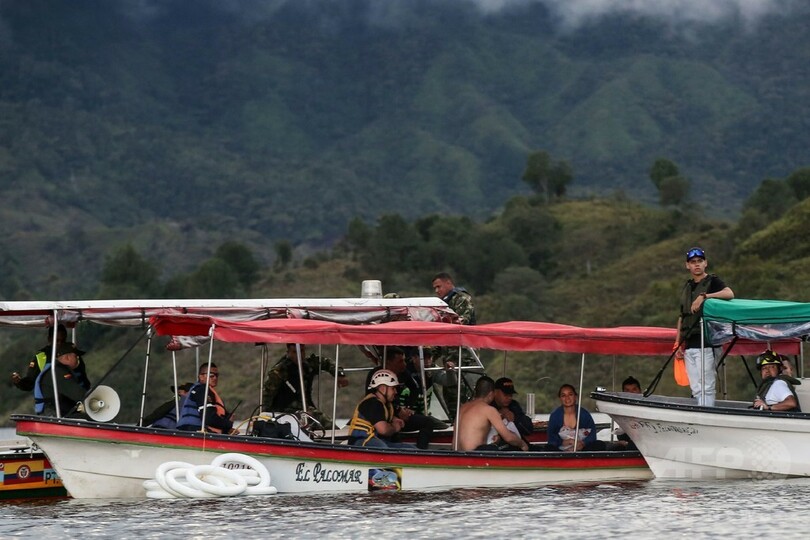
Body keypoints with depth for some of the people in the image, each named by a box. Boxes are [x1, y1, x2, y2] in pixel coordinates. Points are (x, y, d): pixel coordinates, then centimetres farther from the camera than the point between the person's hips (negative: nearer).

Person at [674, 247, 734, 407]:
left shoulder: (712, 281, 0)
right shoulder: (686, 287, 20)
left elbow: (729, 294, -20)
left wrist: (704, 296, -25)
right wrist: (678, 342, 16)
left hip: (706, 342, -7)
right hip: (689, 344, 7)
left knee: (705, 387, -11)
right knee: (696, 389, 5)